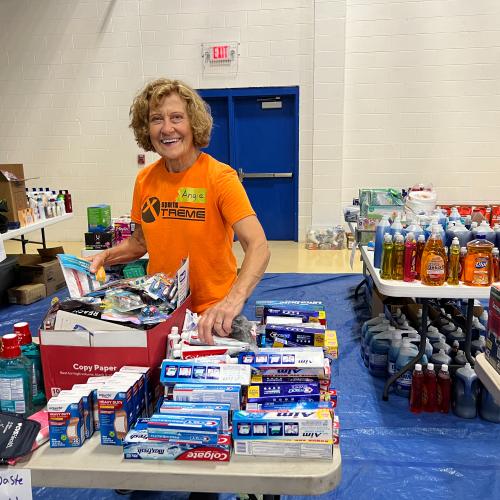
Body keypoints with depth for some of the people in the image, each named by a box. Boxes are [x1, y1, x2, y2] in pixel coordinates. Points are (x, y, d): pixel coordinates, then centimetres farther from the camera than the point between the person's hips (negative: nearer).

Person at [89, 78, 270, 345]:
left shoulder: (220, 177, -16)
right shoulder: (145, 180, -1)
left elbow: (258, 246, -27)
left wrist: (234, 298, -43)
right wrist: (106, 257, -5)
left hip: (210, 315, -4)